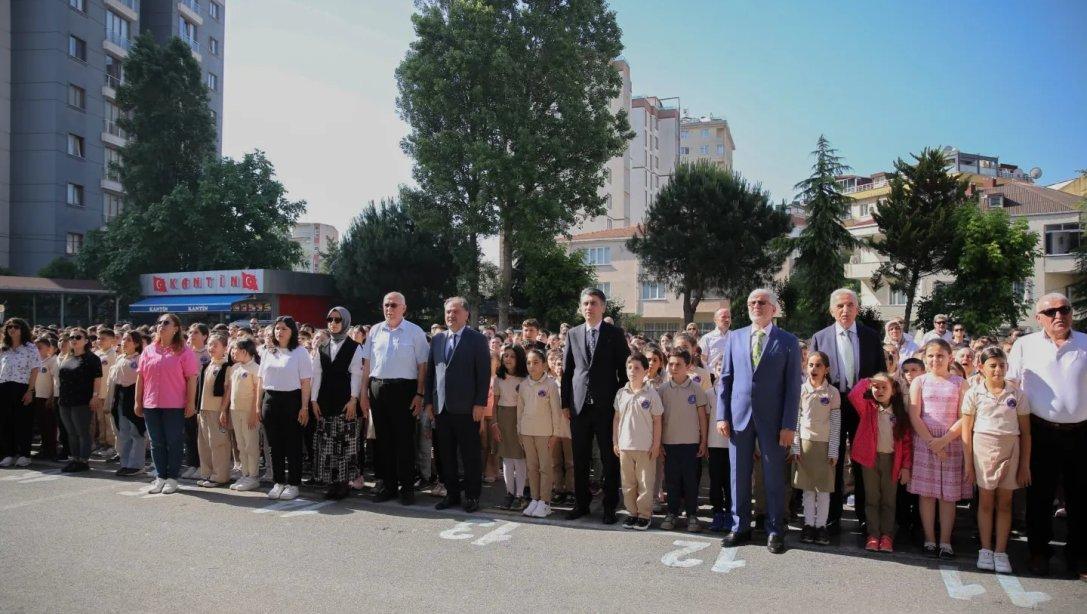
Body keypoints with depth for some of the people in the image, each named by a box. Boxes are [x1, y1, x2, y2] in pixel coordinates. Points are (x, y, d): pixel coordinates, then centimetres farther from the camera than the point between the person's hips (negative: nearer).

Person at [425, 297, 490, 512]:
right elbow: (430, 371, 14)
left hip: (467, 407, -5)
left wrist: (480, 403, -12)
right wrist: (428, 401, 8)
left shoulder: (477, 339, -2)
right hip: (441, 406, 5)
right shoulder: (437, 339, 13)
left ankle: (472, 496, 13)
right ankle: (452, 493, 22)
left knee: (470, 454, 3)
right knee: (446, 454, 10)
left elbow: (484, 373, -7)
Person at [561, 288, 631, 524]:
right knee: (580, 459, 10)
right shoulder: (573, 334, 9)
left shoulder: (615, 334, 1)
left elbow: (624, 369, 1)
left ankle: (610, 507, 15)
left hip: (607, 406, -3)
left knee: (609, 458, 4)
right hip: (579, 405, 3)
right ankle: (581, 503, 23)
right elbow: (566, 370, 10)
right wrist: (565, 403, 5)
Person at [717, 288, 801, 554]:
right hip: (739, 416, 2)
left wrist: (788, 425, -9)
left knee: (774, 477, 6)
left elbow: (793, 386, -3)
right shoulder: (735, 337, 8)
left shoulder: (788, 342, 0)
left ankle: (775, 532, 18)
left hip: (772, 420, -2)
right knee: (739, 475, 8)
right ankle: (740, 528, 21)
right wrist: (722, 415, 1)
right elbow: (725, 378, 8)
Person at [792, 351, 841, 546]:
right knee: (807, 487, 6)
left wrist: (833, 451, -5)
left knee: (824, 487, 3)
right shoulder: (801, 390, 1)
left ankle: (821, 525, 11)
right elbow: (796, 420, 3)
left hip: (825, 444, -1)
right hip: (805, 442, 1)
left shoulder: (832, 392, -2)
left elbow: (836, 424, -1)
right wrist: (795, 447, -1)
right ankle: (808, 524, 13)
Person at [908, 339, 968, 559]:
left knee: (949, 494, 3)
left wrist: (944, 440, -12)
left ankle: (945, 542, 9)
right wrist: (931, 441, -11)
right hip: (924, 441, 0)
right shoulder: (919, 382, 5)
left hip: (952, 442, 0)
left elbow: (964, 418, -2)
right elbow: (914, 416, -2)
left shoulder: (960, 383, 5)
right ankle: (929, 540, 10)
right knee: (927, 493, 2)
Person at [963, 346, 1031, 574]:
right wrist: (968, 463, -2)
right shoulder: (974, 393, 0)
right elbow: (966, 430, 1)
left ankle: (1001, 552, 15)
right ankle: (985, 549, 15)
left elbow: (1025, 432, 4)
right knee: (985, 501, 6)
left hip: (1009, 450, 1)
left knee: (1004, 502, 7)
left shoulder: (1016, 393, 2)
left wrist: (1025, 465, 1)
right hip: (983, 449, -1)